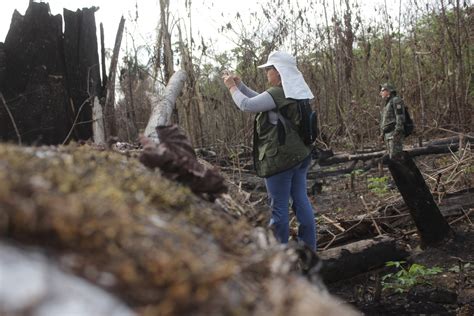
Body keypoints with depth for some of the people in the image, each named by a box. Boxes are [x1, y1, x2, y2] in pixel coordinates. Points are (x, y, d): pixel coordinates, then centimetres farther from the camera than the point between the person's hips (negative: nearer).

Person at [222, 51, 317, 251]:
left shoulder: (278, 94, -18)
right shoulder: (294, 92, 13)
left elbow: (246, 105, -15)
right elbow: (261, 100, 22)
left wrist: (232, 87, 1)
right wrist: (240, 85, 17)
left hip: (280, 159, -9)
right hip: (299, 155, 9)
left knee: (279, 207, 0)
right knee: (301, 201, 13)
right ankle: (309, 247, 20)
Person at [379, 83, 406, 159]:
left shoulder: (396, 100, -3)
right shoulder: (387, 105, 24)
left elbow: (400, 116, -14)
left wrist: (397, 132, -22)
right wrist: (382, 133, 15)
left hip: (395, 134, -9)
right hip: (388, 135, 9)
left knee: (395, 157, -15)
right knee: (391, 157, 5)